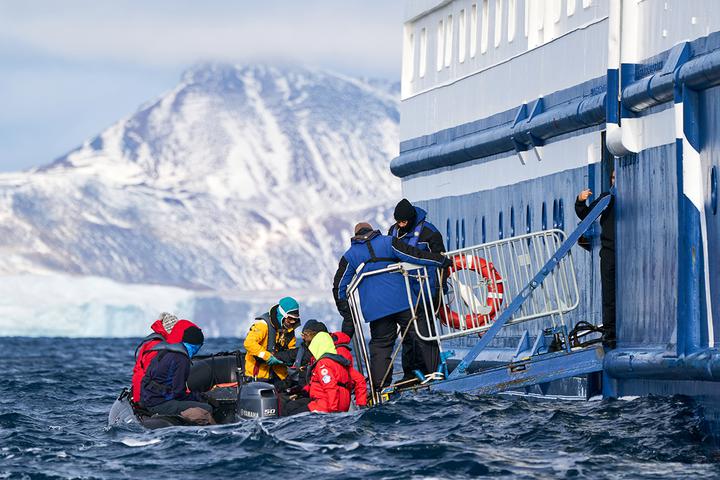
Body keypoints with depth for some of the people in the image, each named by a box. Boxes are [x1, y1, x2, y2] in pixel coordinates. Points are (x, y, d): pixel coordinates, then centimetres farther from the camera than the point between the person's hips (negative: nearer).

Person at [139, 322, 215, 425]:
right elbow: (178, 392, -16)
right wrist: (196, 397, 0)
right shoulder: (181, 359, -14)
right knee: (206, 410, -16)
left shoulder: (162, 352, 15)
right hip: (160, 404, -10)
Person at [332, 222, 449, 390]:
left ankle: (380, 385, 0)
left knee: (380, 345, 7)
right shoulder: (388, 242, 7)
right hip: (402, 301, -1)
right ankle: (434, 371, 4)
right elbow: (414, 255, 0)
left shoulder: (349, 256, 12)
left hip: (375, 309, 1)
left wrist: (344, 310, 20)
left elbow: (339, 285, 11)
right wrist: (443, 261, 5)